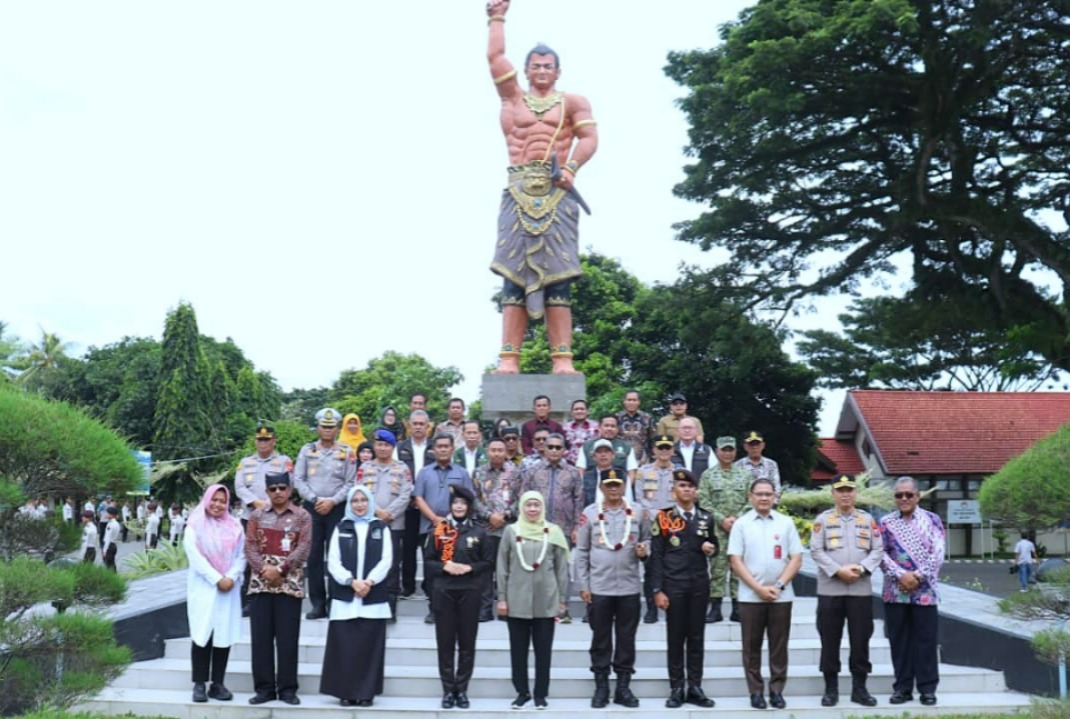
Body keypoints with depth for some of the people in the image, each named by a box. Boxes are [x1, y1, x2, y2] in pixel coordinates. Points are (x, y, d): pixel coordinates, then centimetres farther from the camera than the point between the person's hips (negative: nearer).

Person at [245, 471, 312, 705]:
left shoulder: (302, 516, 3)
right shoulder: (257, 515, 10)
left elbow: (304, 548, -6)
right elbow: (249, 546, 4)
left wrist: (280, 569, -14)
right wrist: (264, 568, -12)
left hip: (290, 584, -2)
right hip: (261, 583, 2)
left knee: (287, 639, 0)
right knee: (261, 638, 3)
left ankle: (288, 688, 7)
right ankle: (264, 687, 11)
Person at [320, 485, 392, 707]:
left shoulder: (381, 528, 10)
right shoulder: (340, 528, 11)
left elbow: (386, 560, 1)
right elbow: (333, 561, 2)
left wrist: (369, 581, -14)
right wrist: (351, 581, -13)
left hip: (373, 597, 0)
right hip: (344, 596, 0)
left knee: (369, 646, 0)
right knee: (344, 646, -2)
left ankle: (367, 692, 4)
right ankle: (346, 692, 4)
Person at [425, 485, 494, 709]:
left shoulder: (478, 532, 4)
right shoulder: (439, 531, 5)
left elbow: (488, 562, 5)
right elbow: (428, 561, 5)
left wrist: (470, 567, -11)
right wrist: (444, 566, -12)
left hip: (470, 592, 0)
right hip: (444, 592, 0)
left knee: (467, 642, 4)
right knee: (445, 642, 2)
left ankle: (461, 689, 13)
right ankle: (448, 690, 10)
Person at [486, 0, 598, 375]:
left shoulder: (572, 102, 13)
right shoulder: (513, 98, 18)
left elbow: (589, 137, 0)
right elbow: (495, 56, 13)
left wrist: (571, 167, -16)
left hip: (557, 192, -1)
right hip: (519, 191, 1)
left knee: (556, 274, -7)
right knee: (514, 273, -6)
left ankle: (562, 359, -11)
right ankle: (509, 358, -9)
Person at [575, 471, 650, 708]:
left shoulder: (639, 512, 4)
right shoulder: (590, 513, 0)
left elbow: (648, 541, 14)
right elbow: (581, 552, 1)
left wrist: (645, 551, -10)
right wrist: (583, 585, -3)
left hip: (629, 587, 1)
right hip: (599, 588, -1)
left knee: (626, 639, 7)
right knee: (601, 639, 6)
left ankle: (623, 687, 17)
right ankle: (601, 687, 16)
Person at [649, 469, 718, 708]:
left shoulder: (706, 517, 7)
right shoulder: (663, 518, -3)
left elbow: (715, 545, 19)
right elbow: (656, 556, -5)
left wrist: (711, 548, -6)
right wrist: (658, 590, -10)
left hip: (700, 584, 3)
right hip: (673, 585, -3)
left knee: (697, 637, 7)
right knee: (675, 638, 3)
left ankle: (695, 688, 14)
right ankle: (676, 689, 10)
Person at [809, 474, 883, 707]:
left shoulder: (868, 520, 9)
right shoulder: (823, 519, 3)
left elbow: (878, 550, 4)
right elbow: (816, 551, -4)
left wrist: (861, 568, -13)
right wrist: (838, 571, -15)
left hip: (861, 590, 2)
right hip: (830, 590, -1)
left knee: (860, 640, 5)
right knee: (830, 640, 3)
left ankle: (859, 688, 15)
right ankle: (831, 688, 12)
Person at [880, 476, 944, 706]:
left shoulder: (932, 520, 5)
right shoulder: (886, 522, 7)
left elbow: (938, 554, -3)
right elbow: (881, 554, -1)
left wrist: (918, 576, -13)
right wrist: (901, 575, -14)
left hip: (925, 591, -1)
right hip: (895, 591, 1)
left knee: (925, 641, 1)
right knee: (899, 641, 5)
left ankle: (927, 688, 10)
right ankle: (902, 687, 13)